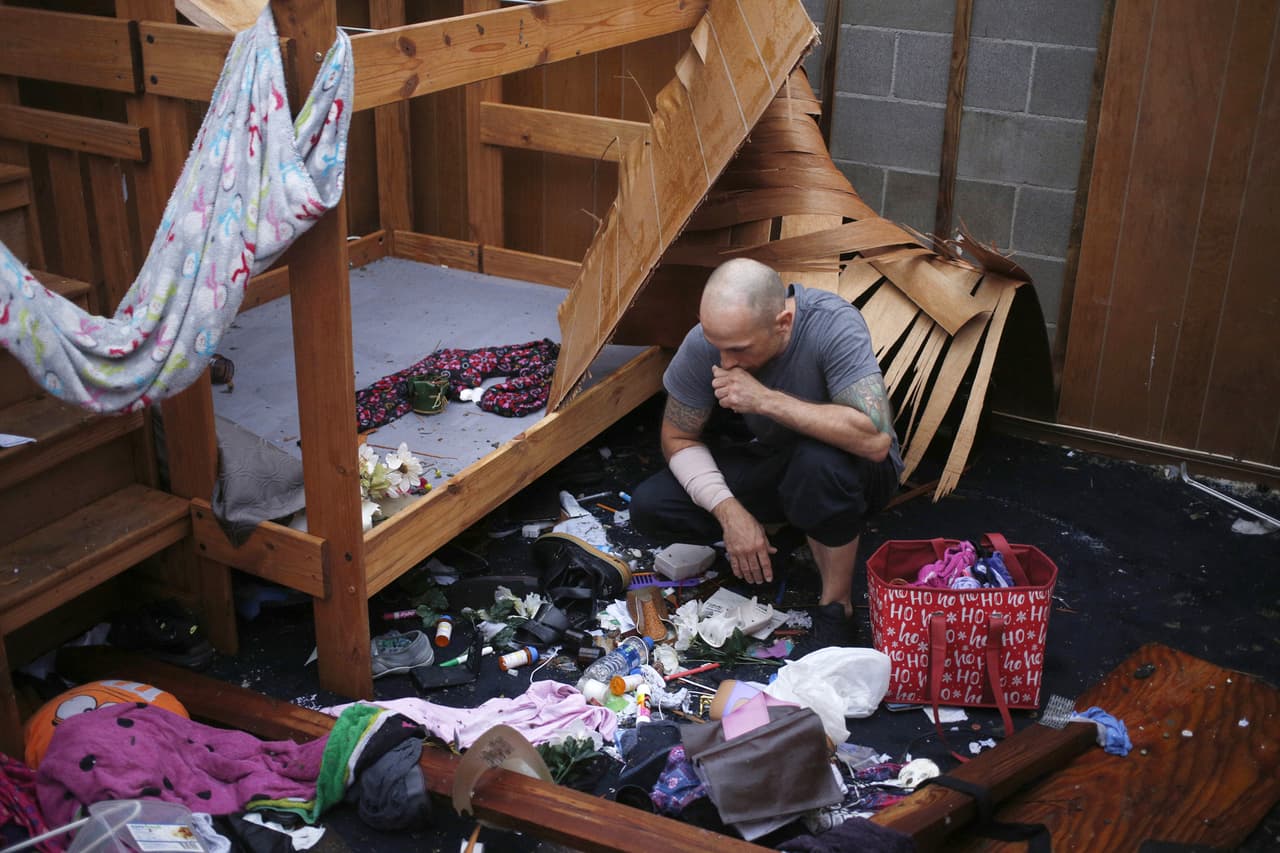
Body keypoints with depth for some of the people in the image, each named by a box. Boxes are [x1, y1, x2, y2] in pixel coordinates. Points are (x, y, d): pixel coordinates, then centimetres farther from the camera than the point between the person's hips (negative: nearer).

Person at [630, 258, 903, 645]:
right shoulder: (703, 343, -20)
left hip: (849, 471, -4)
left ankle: (837, 605, -15)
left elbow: (875, 439, -41)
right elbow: (678, 438, -7)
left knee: (819, 461, -40)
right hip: (769, 464, 4)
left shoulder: (833, 325, -31)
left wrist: (765, 399, -40)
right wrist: (729, 510, -22)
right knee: (649, 507, -15)